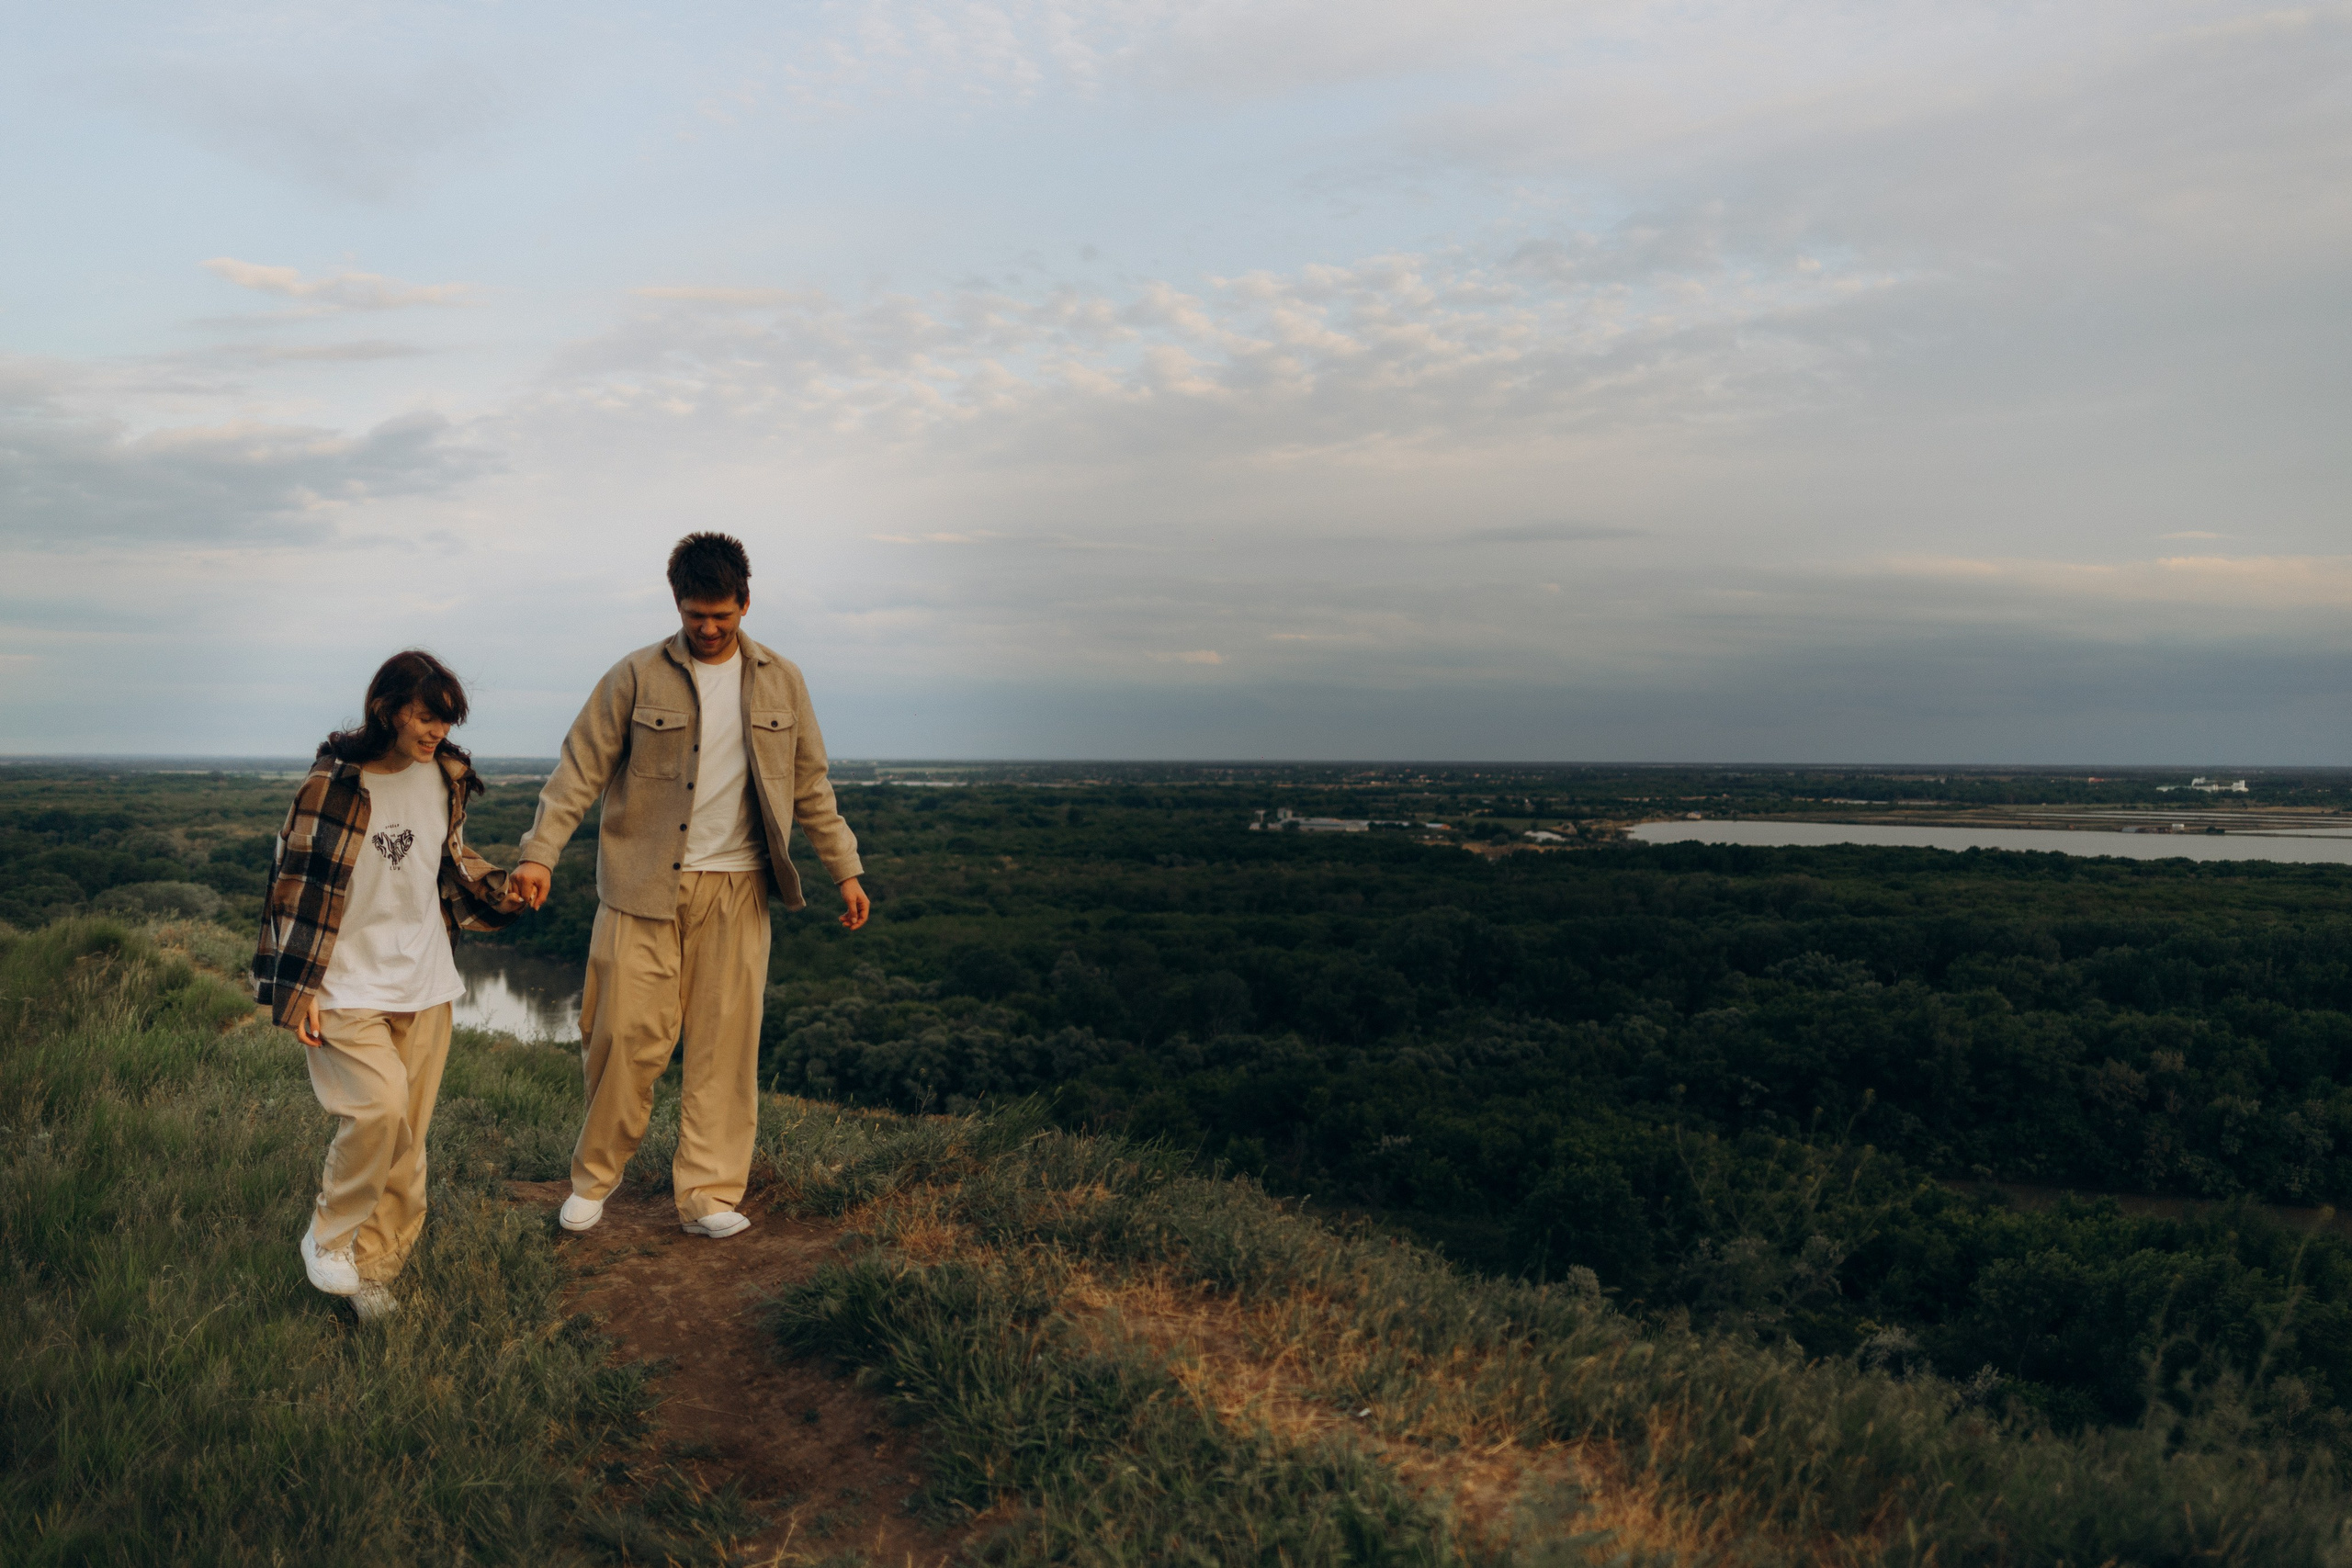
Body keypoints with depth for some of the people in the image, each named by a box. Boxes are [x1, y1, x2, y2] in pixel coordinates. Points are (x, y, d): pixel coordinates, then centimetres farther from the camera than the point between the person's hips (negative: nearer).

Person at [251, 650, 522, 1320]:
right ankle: (329, 1240, 3)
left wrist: (496, 892, 4)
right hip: (350, 982, -5)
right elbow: (301, 884, -9)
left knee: (408, 1135, 7)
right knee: (382, 1104, -20)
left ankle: (372, 1268, 21)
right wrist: (297, 990, -11)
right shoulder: (334, 783, -12)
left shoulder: (445, 776, 4)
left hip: (424, 982, 5)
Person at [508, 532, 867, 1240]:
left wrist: (845, 869, 10)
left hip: (736, 890, 2)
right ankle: (594, 1176, 19)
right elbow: (581, 768, -2)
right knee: (627, 1034, -2)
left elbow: (810, 786, 13)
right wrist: (540, 852, -12)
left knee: (725, 1042, 2)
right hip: (644, 886, -2)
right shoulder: (636, 677, 0)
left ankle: (709, 1194, 9)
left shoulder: (781, 682, 8)